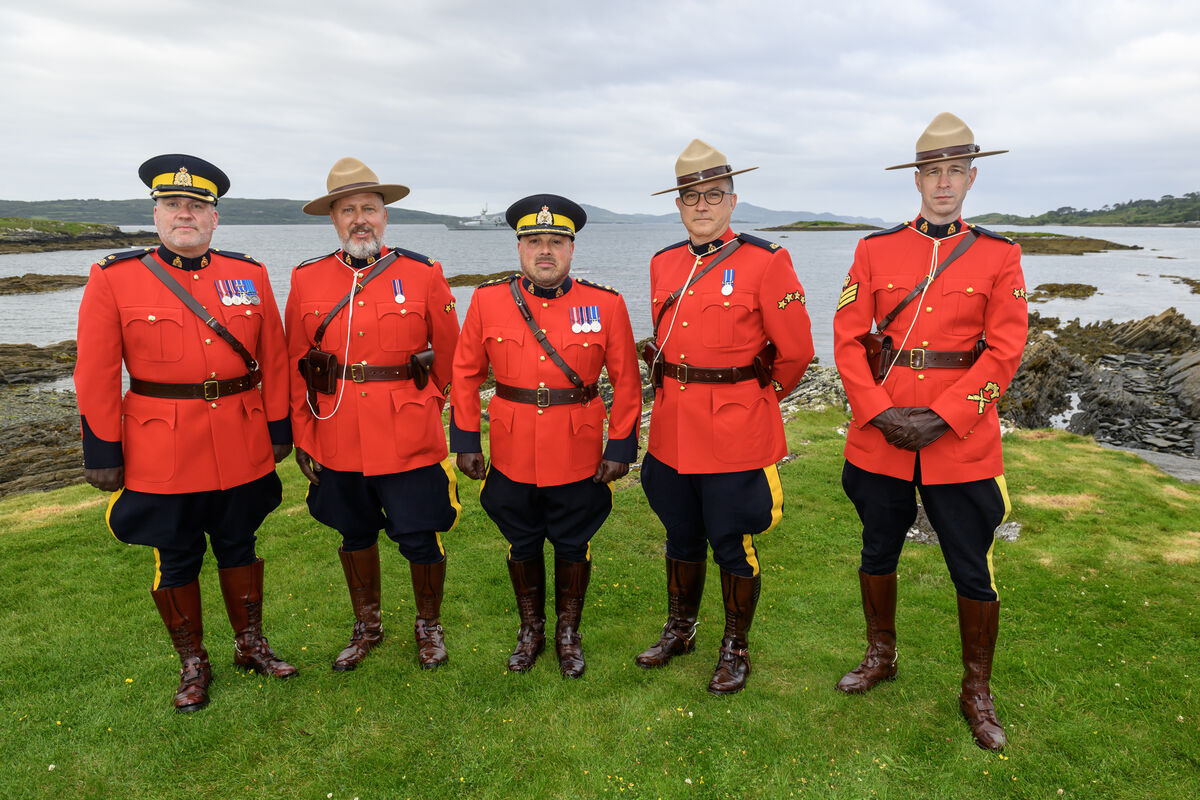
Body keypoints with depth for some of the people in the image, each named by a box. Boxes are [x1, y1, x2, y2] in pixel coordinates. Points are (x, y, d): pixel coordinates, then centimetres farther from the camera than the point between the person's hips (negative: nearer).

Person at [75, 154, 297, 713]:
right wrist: (102, 451, -4)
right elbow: (96, 374, -4)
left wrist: (278, 430, 4)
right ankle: (192, 663, 30)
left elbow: (273, 359, 5)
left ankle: (251, 645, 34)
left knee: (239, 546, 16)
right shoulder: (113, 278, -4)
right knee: (175, 560, 11)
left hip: (241, 447, 2)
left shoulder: (250, 275, 2)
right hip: (161, 452, -1)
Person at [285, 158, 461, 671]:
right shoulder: (306, 280, 3)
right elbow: (296, 369, 6)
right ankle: (366, 626, 39)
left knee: (420, 538, 4)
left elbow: (449, 359, 4)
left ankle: (429, 626, 30)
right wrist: (303, 437, 5)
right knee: (355, 534, 18)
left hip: (410, 440, -2)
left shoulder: (424, 275, -3)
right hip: (337, 441, 3)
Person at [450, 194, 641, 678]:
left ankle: (568, 633, 37)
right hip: (512, 455, 2)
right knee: (522, 546, 17)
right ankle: (530, 629, 40)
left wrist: (621, 446, -4)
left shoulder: (606, 305, -7)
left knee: (573, 547, 14)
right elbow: (465, 374, 4)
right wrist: (464, 439, 1)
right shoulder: (487, 301, -4)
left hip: (579, 457, -1)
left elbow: (626, 380, -2)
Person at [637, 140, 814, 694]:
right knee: (681, 537, 19)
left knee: (734, 544, 8)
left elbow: (795, 352, -5)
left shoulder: (766, 262, -10)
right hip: (672, 427, 5)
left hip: (737, 434, -5)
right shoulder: (662, 265, 7)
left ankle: (735, 649, 28)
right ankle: (680, 630, 39)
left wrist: (755, 395, 8)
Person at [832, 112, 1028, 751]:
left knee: (973, 572, 7)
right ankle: (880, 656, 39)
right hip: (879, 431, 2)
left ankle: (976, 692, 28)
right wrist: (878, 412, -13)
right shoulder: (875, 250, 3)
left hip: (962, 437, -1)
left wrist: (942, 419, -15)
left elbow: (1004, 352, -5)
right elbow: (847, 339, -1)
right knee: (878, 554, 15)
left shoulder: (999, 255, 1)